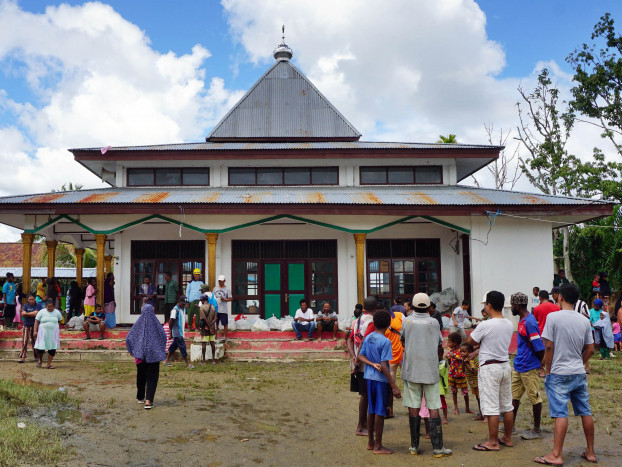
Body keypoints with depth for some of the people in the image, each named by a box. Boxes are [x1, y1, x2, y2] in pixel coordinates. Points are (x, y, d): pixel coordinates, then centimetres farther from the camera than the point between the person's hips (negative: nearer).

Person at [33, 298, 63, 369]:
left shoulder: (57, 312, 4)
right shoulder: (41, 312, 0)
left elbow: (60, 320, 19)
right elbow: (36, 321, 0)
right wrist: (35, 331, -7)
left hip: (53, 333, 1)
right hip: (43, 333, -1)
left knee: (52, 349, 0)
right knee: (40, 348, -4)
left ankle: (49, 364, 10)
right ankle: (40, 360, 26)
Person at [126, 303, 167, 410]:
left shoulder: (139, 323, -3)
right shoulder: (155, 323, -6)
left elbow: (129, 338, -1)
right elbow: (164, 337, 0)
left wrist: (131, 351, 12)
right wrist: (160, 350, 16)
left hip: (140, 353, 2)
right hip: (153, 354, -2)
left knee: (141, 376, 18)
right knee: (152, 378, 2)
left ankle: (140, 398, 31)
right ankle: (148, 401, -8)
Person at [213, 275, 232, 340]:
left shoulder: (227, 289, -2)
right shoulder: (215, 288, 10)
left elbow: (231, 299, -4)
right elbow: (212, 297, 17)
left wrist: (224, 300, -18)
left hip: (223, 310, -4)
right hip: (215, 309, 4)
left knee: (225, 323, 1)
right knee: (215, 323, 11)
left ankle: (225, 336, 11)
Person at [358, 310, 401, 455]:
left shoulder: (367, 338, 6)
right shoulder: (385, 342, -16)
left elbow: (360, 356, 6)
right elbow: (384, 366, -20)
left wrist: (373, 364, -7)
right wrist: (394, 386, -18)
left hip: (369, 378, 7)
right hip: (381, 380, -7)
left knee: (371, 411, 16)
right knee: (380, 412, 2)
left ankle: (370, 442, 25)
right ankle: (378, 446, 10)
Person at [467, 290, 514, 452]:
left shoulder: (485, 325, -18)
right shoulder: (509, 325, 4)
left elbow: (470, 341, -6)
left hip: (489, 367, -7)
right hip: (505, 365, 7)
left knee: (491, 407, -1)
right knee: (507, 404, 15)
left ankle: (493, 442, 6)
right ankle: (507, 438, 25)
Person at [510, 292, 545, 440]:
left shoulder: (529, 322, -21)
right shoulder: (523, 321, 10)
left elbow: (539, 347, -22)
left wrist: (539, 362, -7)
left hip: (529, 367, -10)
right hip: (518, 366, 10)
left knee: (534, 397, 3)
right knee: (514, 396, 15)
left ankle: (536, 430, 14)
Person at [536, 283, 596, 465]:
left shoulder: (553, 317, -12)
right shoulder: (584, 321, 4)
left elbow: (549, 346, -13)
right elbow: (590, 350, 7)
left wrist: (548, 369, -2)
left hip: (560, 374, -5)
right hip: (580, 374, 5)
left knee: (560, 414, -5)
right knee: (585, 412, 13)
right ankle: (590, 452, 24)